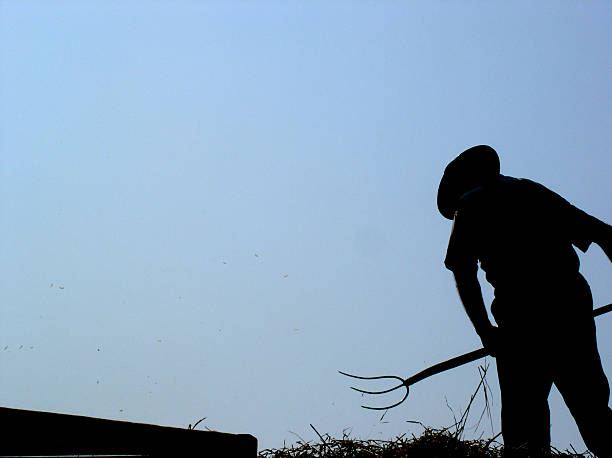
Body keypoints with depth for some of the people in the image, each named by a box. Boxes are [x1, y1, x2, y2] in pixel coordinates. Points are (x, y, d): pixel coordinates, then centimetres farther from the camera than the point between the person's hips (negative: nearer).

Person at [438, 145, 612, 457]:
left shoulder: (471, 203, 13)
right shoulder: (536, 192, 27)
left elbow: (463, 271, -1)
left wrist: (485, 330, 0)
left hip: (522, 308, -5)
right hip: (573, 300, 5)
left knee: (522, 410, 0)